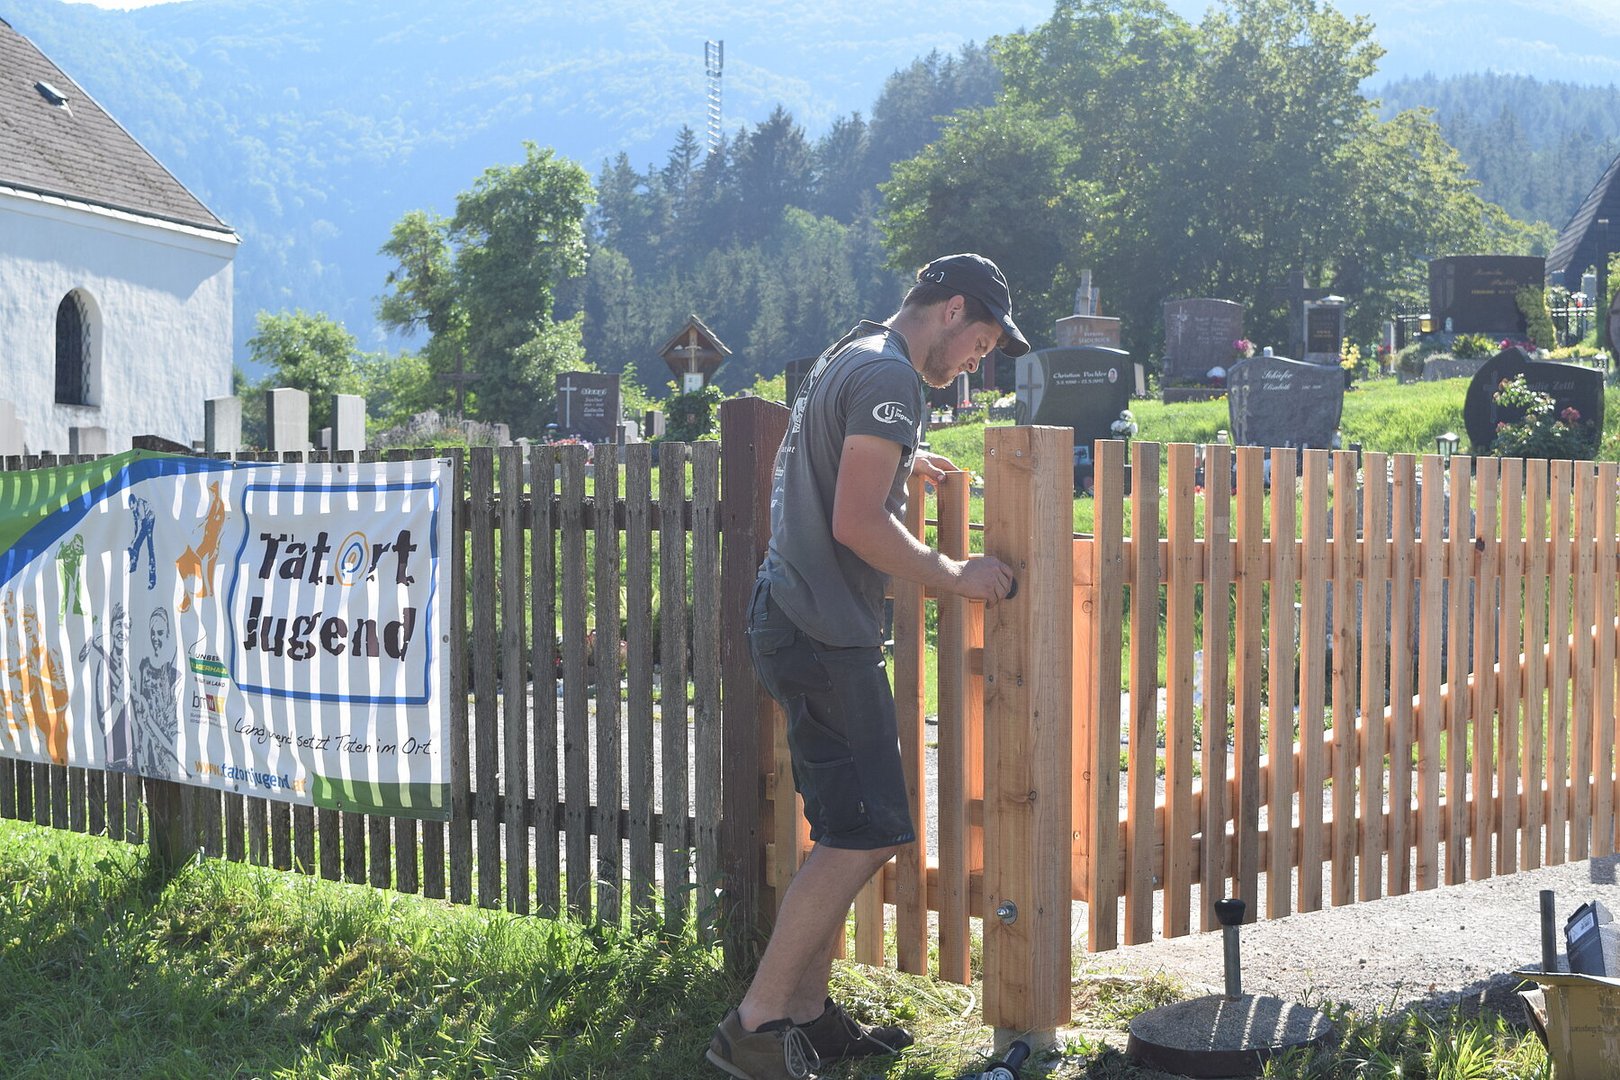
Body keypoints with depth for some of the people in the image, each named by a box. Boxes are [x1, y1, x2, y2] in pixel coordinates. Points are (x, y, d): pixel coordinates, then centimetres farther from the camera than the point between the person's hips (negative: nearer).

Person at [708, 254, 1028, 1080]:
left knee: (845, 832, 13)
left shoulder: (847, 358, 19)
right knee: (866, 834, -10)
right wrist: (956, 577, -12)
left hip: (792, 619, 11)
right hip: (825, 634, -11)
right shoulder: (891, 377, -13)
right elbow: (857, 524, -21)